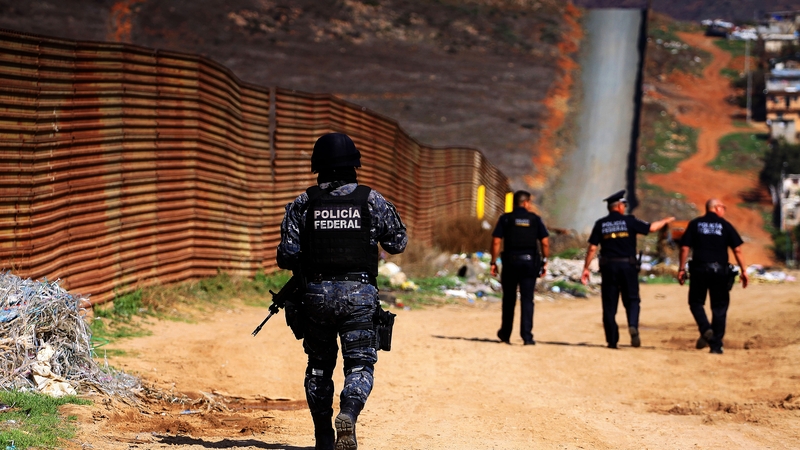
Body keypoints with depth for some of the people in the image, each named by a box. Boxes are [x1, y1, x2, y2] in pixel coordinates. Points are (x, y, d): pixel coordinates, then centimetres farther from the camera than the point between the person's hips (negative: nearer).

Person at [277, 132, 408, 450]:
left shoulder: (302, 204, 1)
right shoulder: (372, 200, 1)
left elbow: (287, 255, -3)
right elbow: (398, 243, 9)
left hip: (316, 293, 1)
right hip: (359, 293, -1)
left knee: (319, 365, 14)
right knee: (360, 364, 1)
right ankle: (348, 414, -28)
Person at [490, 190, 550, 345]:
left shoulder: (506, 219, 1)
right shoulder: (535, 219, 3)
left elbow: (496, 241, -6)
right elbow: (545, 242, -2)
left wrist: (493, 262, -1)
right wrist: (544, 262, 7)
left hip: (511, 262, 0)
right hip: (529, 262, 0)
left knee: (509, 299, 14)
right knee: (527, 300, 1)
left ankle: (505, 334, 24)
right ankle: (527, 336, -6)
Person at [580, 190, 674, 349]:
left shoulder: (601, 224, 2)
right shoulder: (629, 221, -3)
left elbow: (592, 248, 0)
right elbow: (651, 227, 2)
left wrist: (586, 268, 5)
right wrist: (665, 221, 22)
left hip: (608, 266, 1)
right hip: (628, 265, -1)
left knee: (609, 304, 7)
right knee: (631, 299, 9)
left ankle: (612, 340, 6)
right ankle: (633, 325, -19)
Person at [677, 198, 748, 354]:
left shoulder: (695, 224, 7)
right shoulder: (725, 225, 5)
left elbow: (684, 248, 0)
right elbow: (737, 249, 0)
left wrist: (682, 269, 5)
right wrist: (743, 270, 5)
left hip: (699, 269, 0)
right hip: (720, 270, 0)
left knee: (696, 302, 14)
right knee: (719, 307, 7)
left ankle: (705, 329, -13)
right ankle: (716, 345, 4)